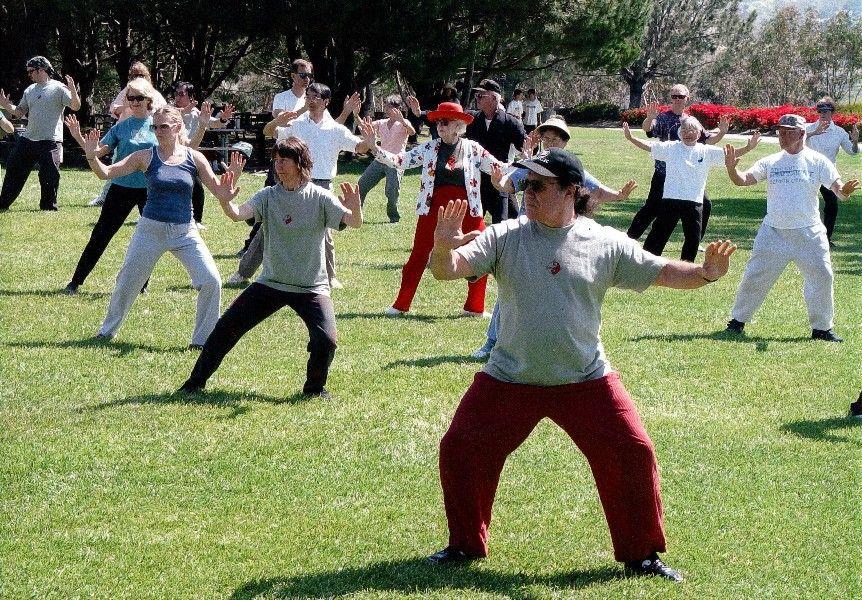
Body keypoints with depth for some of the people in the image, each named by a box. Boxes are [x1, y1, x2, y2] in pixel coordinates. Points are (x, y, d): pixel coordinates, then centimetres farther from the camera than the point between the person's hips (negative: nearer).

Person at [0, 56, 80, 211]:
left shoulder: (58, 88, -6)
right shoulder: (30, 90, 15)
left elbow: (75, 106, -14)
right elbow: (19, 112, 19)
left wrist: (73, 91, -31)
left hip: (50, 142, -7)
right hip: (28, 139, 7)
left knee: (49, 176, -5)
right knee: (14, 169, 10)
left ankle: (48, 206, 9)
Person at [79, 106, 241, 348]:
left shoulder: (194, 158, -2)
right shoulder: (146, 157, -4)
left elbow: (220, 192, 0)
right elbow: (106, 173, -6)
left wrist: (231, 178, -19)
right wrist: (91, 156, -24)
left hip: (185, 232, 0)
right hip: (151, 229, 0)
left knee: (211, 282, -12)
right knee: (128, 282, 9)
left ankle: (203, 338, 3)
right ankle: (108, 331, 31)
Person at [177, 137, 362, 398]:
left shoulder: (320, 198, -7)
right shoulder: (268, 196, -1)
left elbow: (354, 223, -19)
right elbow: (238, 214, -16)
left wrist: (355, 208, -43)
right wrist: (225, 201, -39)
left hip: (312, 287, -3)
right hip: (271, 284, 3)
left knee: (326, 339, -22)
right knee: (226, 328, 0)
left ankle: (315, 388, 6)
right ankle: (196, 381, 17)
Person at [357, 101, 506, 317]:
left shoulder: (473, 149, 1)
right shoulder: (429, 148, 2)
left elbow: (499, 169, 3)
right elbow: (399, 161, -1)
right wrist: (373, 147, -12)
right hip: (434, 209, 0)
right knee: (418, 256, 4)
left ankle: (475, 307, 17)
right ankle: (401, 305, 12)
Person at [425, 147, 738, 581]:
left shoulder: (606, 244, -3)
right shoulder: (505, 237, -5)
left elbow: (662, 272, -1)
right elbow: (449, 270, -14)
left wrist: (706, 273, -20)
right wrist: (442, 248, -37)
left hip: (586, 381, -1)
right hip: (509, 380, 1)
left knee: (633, 453, -6)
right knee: (459, 450, -1)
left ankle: (642, 553, 13)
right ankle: (465, 544, 21)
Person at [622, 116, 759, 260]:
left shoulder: (707, 152, 6)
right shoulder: (671, 148, 3)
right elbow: (648, 146, 1)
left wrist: (748, 148, -9)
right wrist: (630, 138, -10)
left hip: (694, 202, 2)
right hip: (670, 199, -2)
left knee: (693, 239, 7)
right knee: (659, 234, 1)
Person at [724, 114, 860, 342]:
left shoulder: (818, 161, -1)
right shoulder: (770, 162, 4)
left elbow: (837, 187, -9)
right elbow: (744, 180, -5)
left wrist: (844, 191, -34)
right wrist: (731, 169, -27)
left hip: (809, 234, -1)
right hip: (773, 233, 1)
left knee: (821, 278, -4)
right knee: (755, 277, 3)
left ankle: (821, 328, 10)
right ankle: (738, 320, 18)